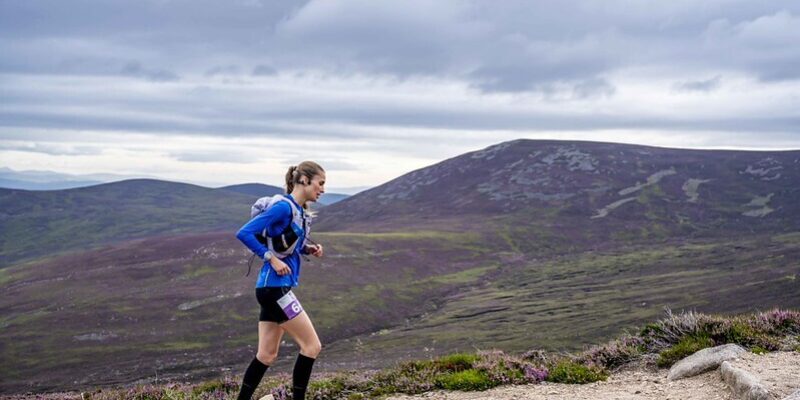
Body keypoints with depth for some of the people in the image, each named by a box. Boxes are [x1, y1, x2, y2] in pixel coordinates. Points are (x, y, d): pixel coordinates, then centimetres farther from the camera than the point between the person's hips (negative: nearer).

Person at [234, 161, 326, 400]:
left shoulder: (300, 210, 12)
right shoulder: (284, 207, -15)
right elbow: (244, 233, -20)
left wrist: (308, 249, 6)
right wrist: (272, 258, -19)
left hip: (274, 289, 9)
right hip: (274, 287, -9)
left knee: (267, 355, 12)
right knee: (312, 346, -4)